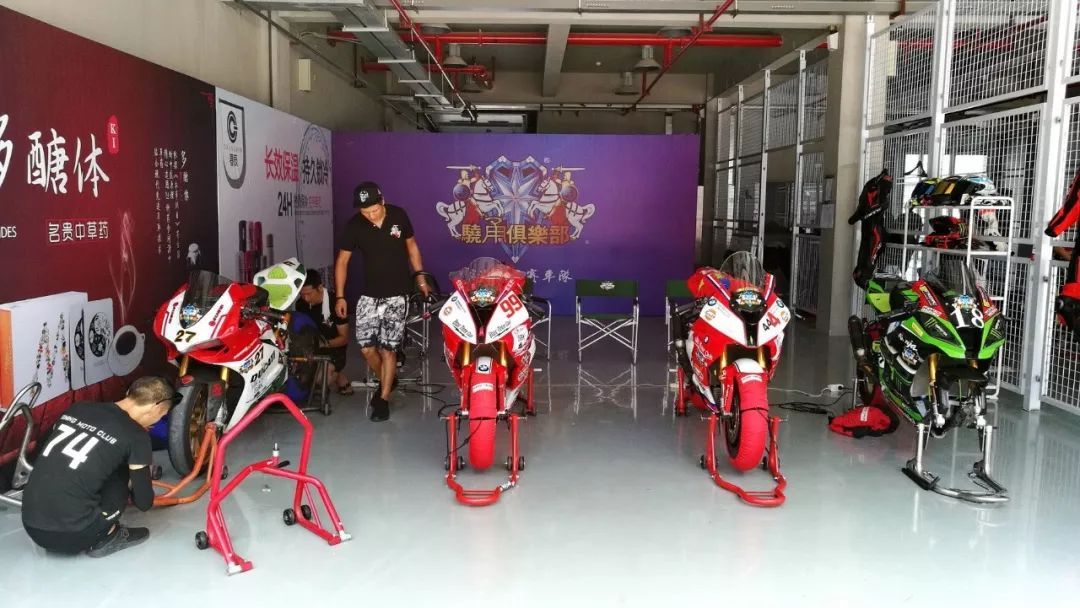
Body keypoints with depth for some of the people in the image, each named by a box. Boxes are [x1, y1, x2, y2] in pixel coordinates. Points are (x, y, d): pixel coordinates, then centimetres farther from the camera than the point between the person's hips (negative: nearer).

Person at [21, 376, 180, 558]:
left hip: (30, 526, 6)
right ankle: (104, 537, 9)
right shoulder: (136, 436, -7)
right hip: (71, 535, -6)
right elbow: (144, 502, 1)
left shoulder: (77, 409, 11)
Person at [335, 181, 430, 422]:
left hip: (397, 294, -1)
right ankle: (385, 381, 25)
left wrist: (419, 276, 6)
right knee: (367, 347, -4)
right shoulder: (354, 225, -8)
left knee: (387, 348, -4)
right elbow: (342, 260, 0)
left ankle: (383, 400, 8)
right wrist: (340, 296, -3)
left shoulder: (399, 216, -7)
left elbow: (411, 244, 10)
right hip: (370, 294, 1)